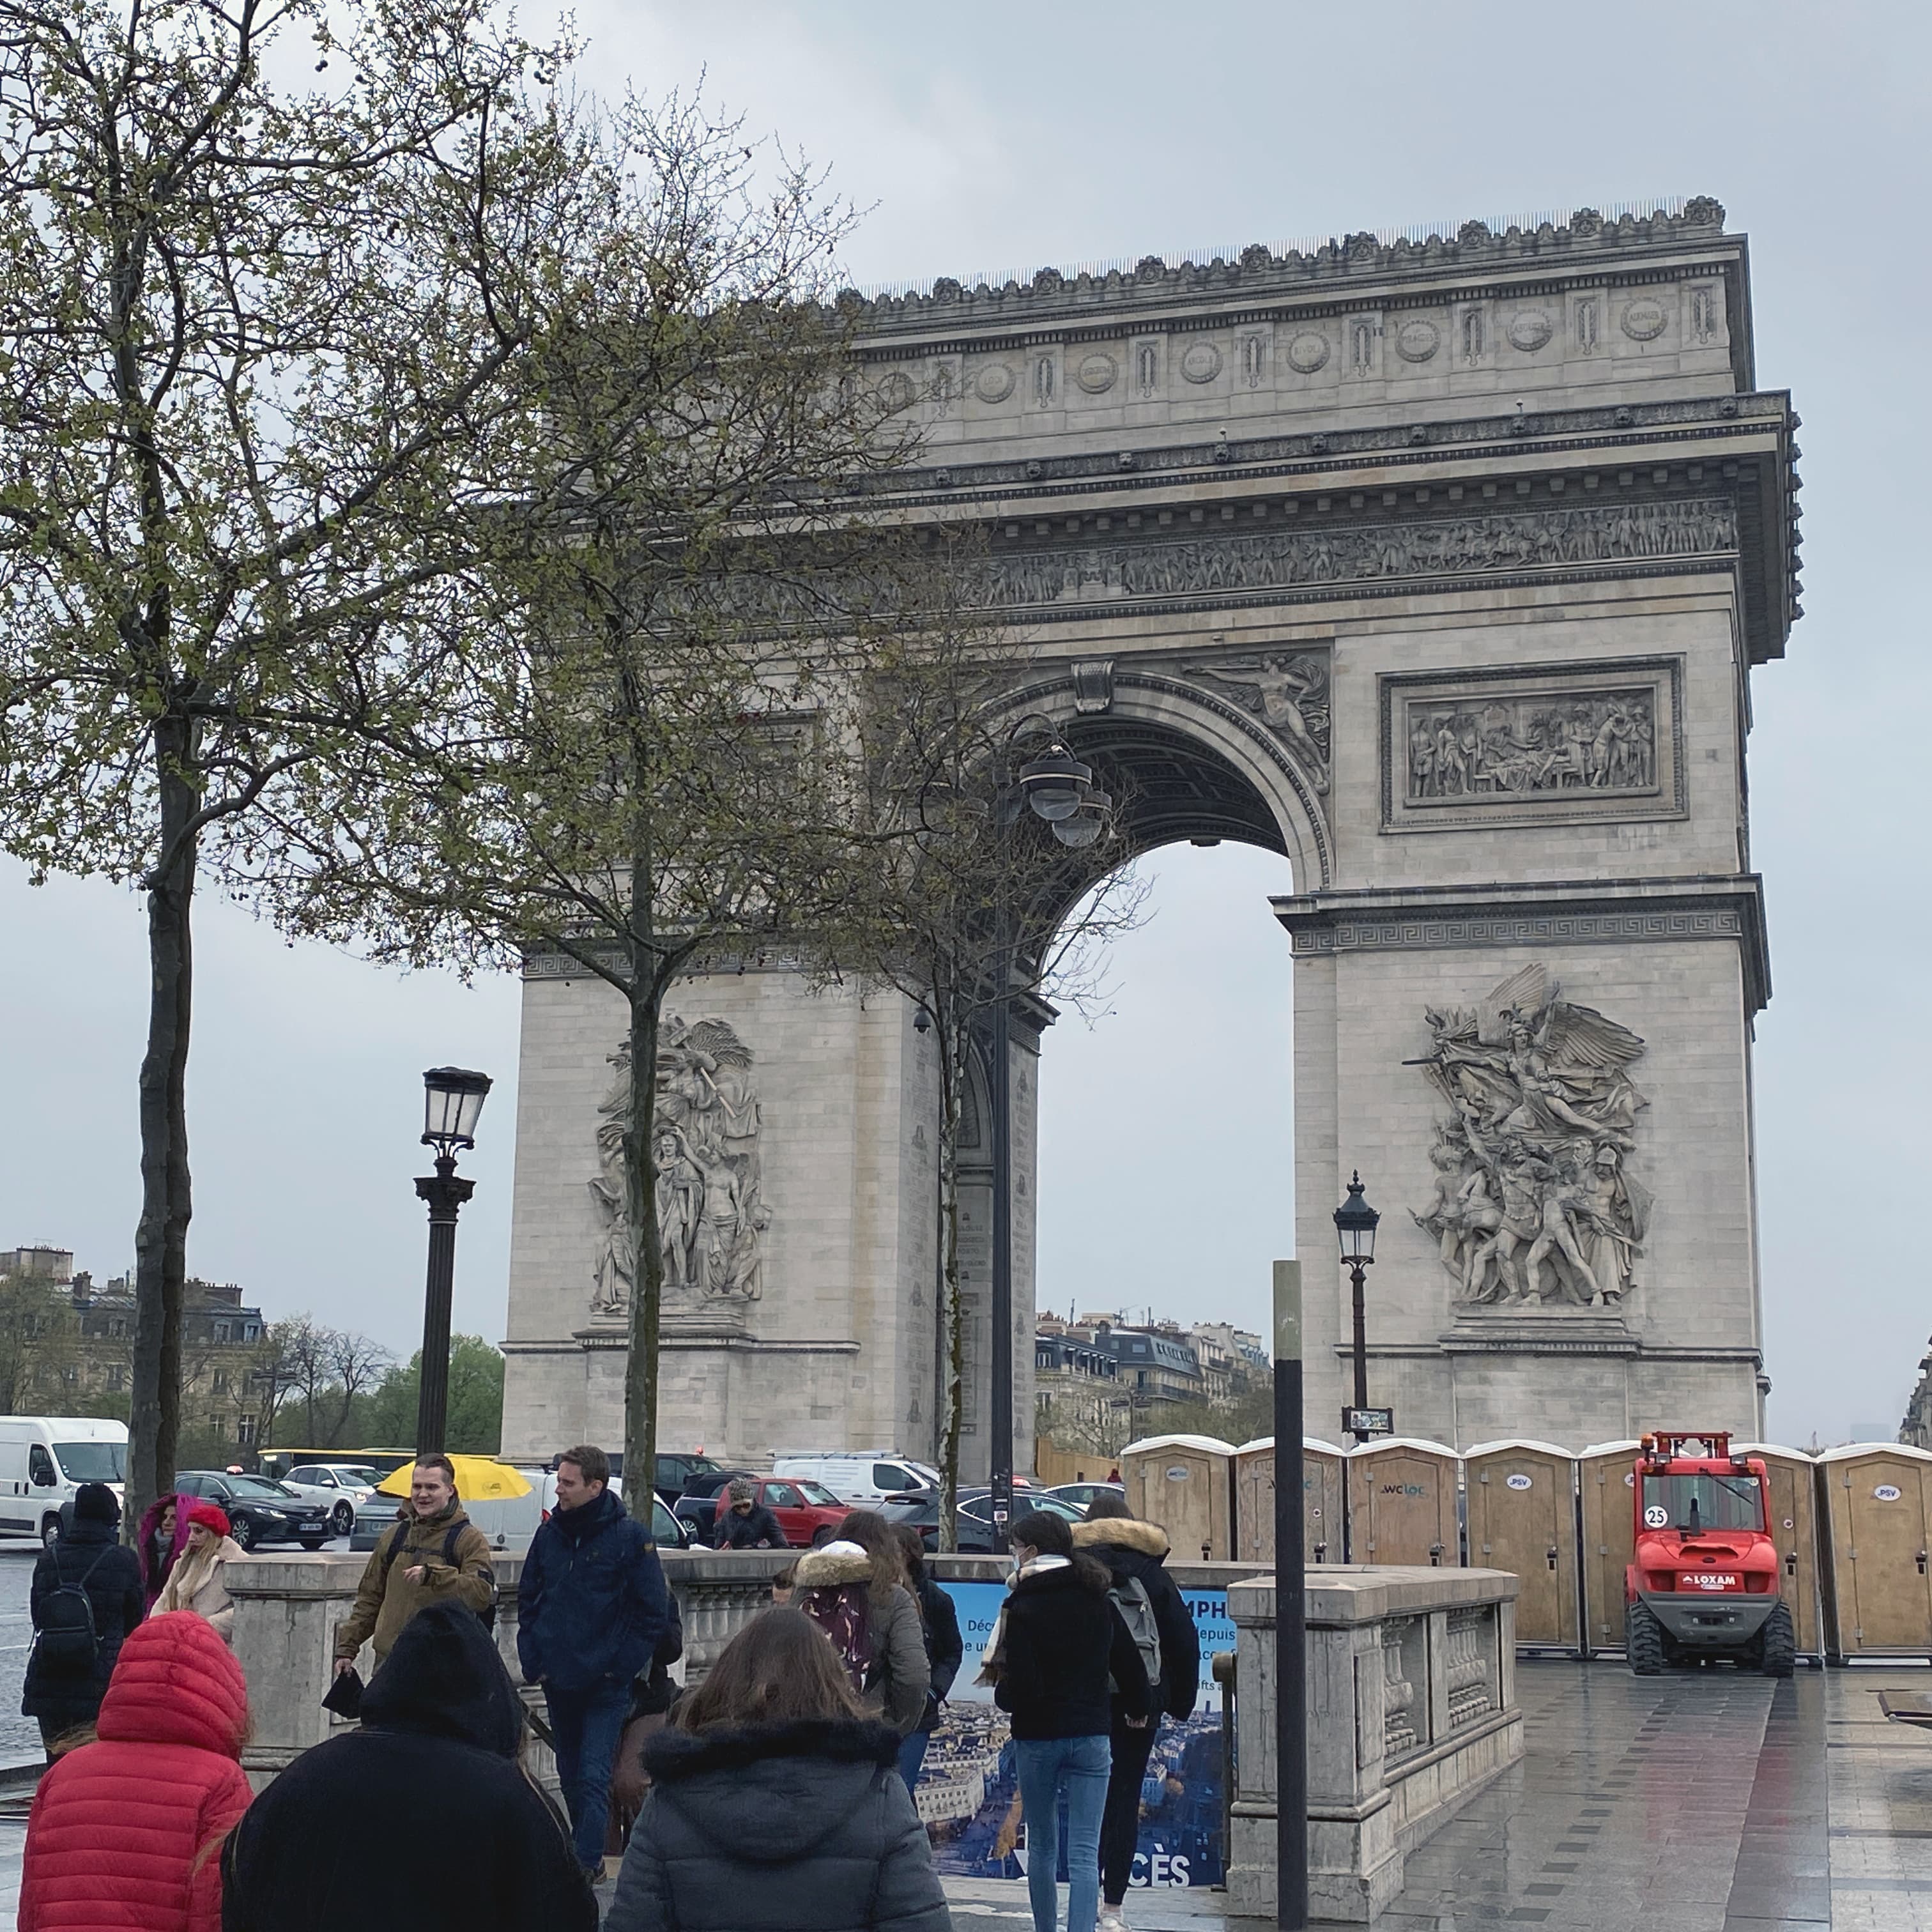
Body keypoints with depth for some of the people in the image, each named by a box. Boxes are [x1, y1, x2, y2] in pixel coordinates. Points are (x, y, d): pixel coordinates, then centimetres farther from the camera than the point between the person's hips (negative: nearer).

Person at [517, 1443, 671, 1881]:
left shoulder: (630, 1537, -9)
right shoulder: (549, 1533, 5)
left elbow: (653, 1611, -7)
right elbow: (527, 1599, 14)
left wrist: (621, 1666, -10)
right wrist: (532, 1659, 4)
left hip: (605, 1684, -5)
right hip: (558, 1680, 5)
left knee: (594, 1776, -10)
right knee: (571, 1775, 14)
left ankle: (586, 1861, -9)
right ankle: (589, 1856, 26)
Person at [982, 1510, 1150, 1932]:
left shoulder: (1022, 1608, -12)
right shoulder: (1097, 1600, 2)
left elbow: (1022, 1685, -19)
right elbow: (1129, 1661, 9)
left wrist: (1001, 1692, 3)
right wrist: (1138, 1707, 26)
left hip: (1037, 1738, -2)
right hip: (1091, 1735, 3)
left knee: (1042, 1845, 16)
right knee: (1085, 1853, -2)